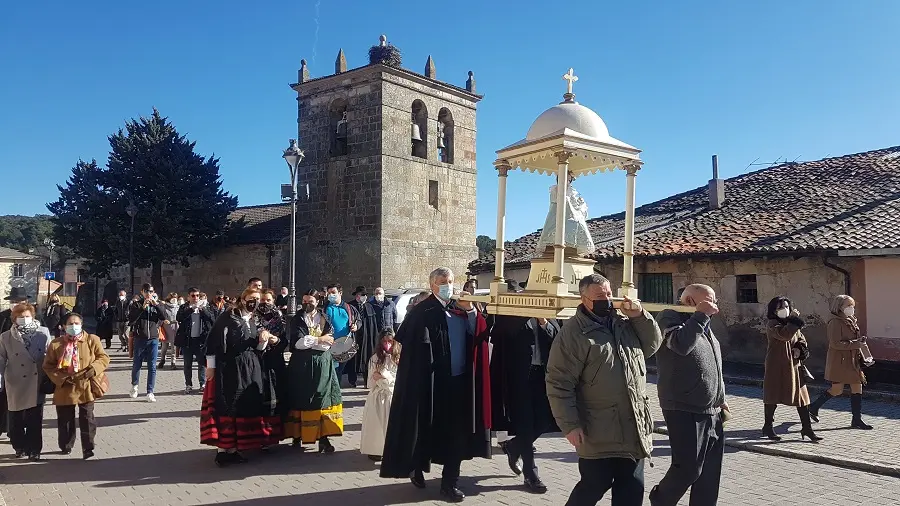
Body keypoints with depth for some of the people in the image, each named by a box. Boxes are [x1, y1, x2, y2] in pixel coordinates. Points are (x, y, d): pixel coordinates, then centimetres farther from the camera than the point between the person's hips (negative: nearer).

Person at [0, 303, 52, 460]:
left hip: (37, 385, -1)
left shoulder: (44, 333, -3)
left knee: (35, 420, 4)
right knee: (16, 421, 12)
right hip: (16, 386, 1)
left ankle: (34, 449, 17)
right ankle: (20, 447, 32)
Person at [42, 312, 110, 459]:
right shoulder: (56, 343, 0)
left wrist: (93, 369, -17)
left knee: (87, 420, 1)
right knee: (65, 420, 14)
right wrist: (61, 378, -11)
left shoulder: (92, 340, -2)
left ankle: (88, 449, 10)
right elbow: (48, 366, 2)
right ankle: (66, 447, 33)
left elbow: (104, 358, 1)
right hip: (65, 389, 2)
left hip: (86, 387, -1)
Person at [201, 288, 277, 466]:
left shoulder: (255, 321, 14)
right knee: (226, 406, -4)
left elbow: (258, 348, 13)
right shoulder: (227, 317, -6)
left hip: (251, 369, 7)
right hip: (228, 368, -6)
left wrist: (263, 339, -8)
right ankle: (222, 450, 1)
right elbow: (214, 340, -10)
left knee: (246, 406, 6)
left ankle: (233, 448, 15)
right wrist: (210, 366, -13)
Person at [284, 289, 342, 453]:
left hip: (322, 363, 1)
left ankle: (323, 437, -4)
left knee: (323, 397, -4)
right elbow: (297, 342, -12)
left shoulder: (325, 319, 7)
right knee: (300, 399, 3)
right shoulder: (297, 320, 3)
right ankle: (297, 435, 14)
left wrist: (308, 342, -13)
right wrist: (319, 340, -10)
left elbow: (329, 343, -4)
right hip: (301, 364, -1)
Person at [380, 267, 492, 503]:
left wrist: (471, 311, -13)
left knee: (456, 431, 7)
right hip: (432, 380, -4)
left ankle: (449, 482, 18)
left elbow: (478, 334, 0)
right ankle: (417, 467, 33)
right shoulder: (422, 311, -6)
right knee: (428, 427, 9)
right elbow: (405, 337, -13)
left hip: (459, 379, 5)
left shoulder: (461, 309, 9)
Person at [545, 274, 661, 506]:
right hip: (599, 433, -6)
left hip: (633, 429, 7)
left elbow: (652, 345, 15)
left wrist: (640, 316, 0)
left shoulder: (624, 322, 10)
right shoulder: (572, 333, -13)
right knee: (594, 486, 3)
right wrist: (570, 425, -18)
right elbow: (559, 383, -15)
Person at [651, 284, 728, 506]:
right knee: (689, 468, -7)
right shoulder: (670, 318, -9)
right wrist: (701, 314, -22)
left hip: (712, 412, 9)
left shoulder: (704, 326, 17)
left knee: (710, 472, 11)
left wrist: (720, 399, 21)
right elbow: (681, 344, -32)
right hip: (685, 411, -8)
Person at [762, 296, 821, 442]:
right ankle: (768, 427, 15)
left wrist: (799, 349, -3)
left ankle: (807, 428, 11)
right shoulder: (772, 325, -10)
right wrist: (795, 320, -20)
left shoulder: (791, 323, 13)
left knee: (802, 396, 4)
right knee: (773, 396, 2)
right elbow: (784, 335, -28)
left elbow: (801, 339, 18)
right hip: (777, 366, -6)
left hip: (794, 364, 6)